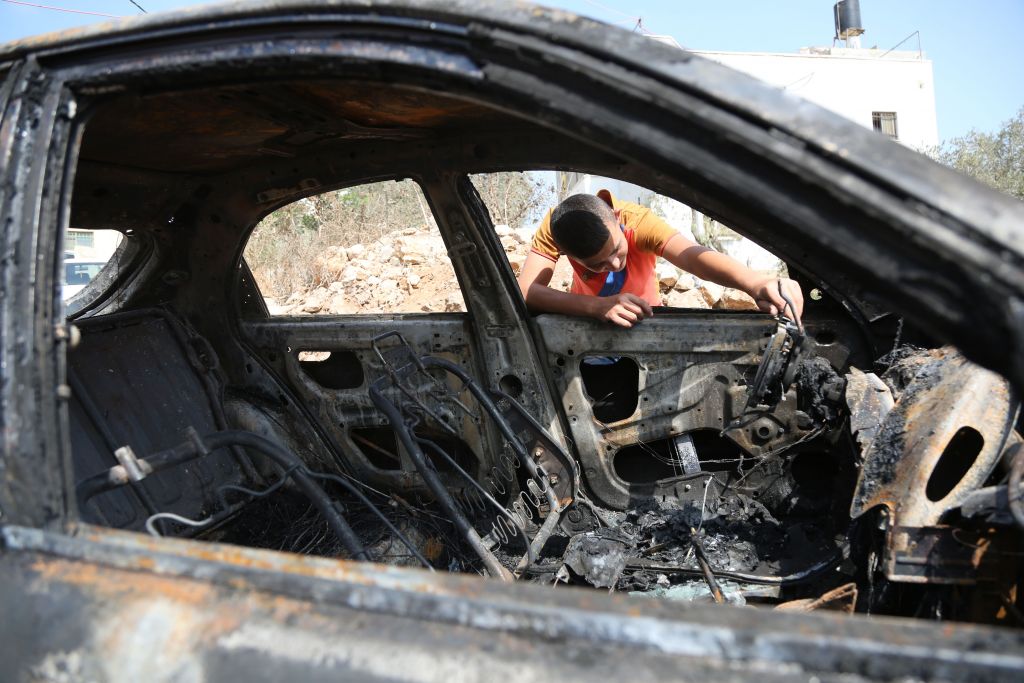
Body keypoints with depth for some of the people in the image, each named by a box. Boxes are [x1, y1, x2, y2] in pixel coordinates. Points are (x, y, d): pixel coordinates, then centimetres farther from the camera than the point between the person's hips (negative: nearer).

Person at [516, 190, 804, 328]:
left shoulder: (638, 221, -36)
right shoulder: (556, 226, -33)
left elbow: (692, 255, -54)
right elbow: (525, 289, -47)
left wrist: (755, 282, -73)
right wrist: (597, 306, -61)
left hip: (643, 316, 0)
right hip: (588, 318, 0)